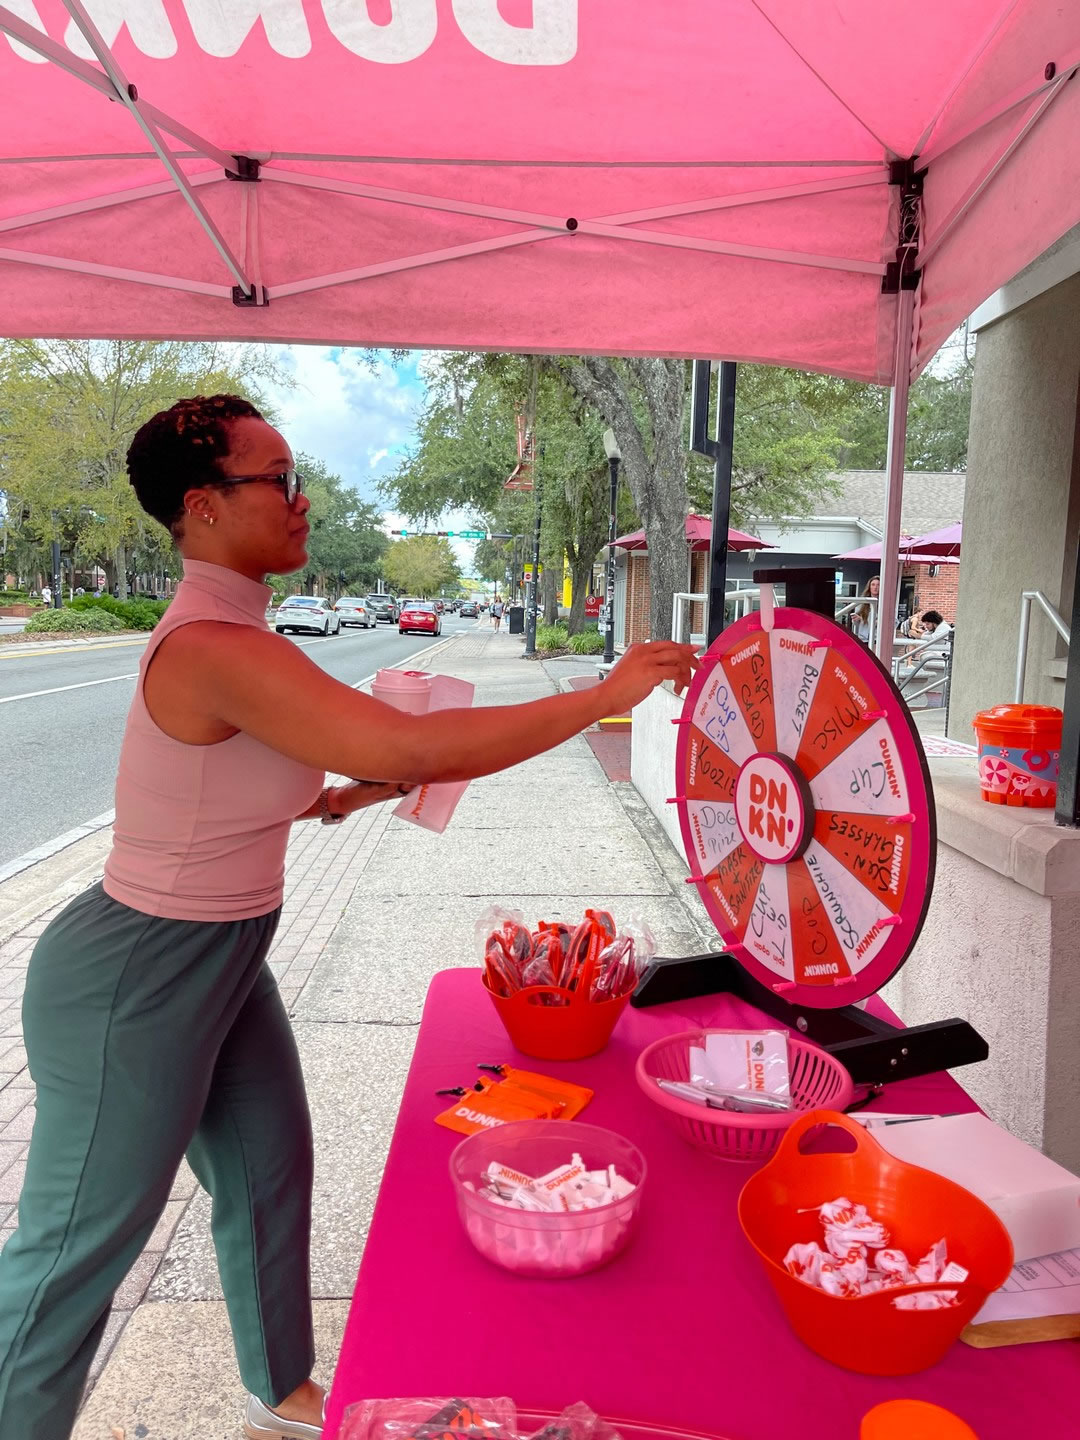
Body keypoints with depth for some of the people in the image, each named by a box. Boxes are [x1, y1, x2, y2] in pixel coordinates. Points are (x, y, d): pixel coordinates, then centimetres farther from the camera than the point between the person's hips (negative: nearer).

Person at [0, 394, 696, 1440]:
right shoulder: (216, 646, -28)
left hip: (218, 960, 10)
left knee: (269, 1172, 23)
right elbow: (418, 745, -35)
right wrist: (603, 697, -27)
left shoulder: (224, 629, 4)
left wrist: (345, 796, 1)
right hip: (137, 981, -10)